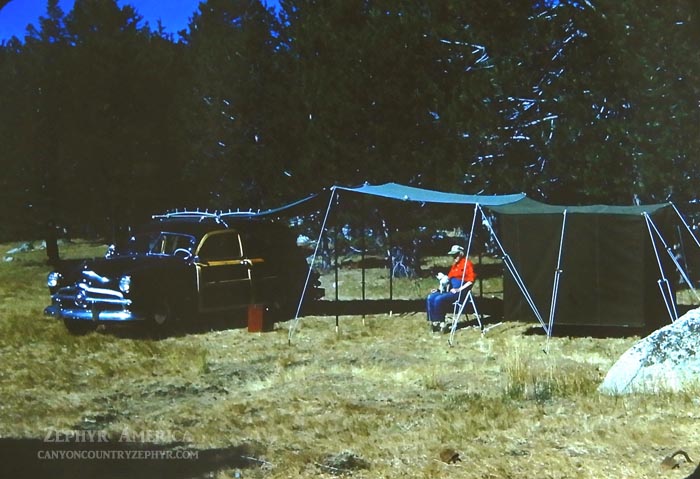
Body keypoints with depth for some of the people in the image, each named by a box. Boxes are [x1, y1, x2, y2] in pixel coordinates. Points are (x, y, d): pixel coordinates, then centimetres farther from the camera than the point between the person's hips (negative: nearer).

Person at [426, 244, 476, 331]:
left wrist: (459, 289, -19)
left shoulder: (467, 264, -4)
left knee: (439, 299, -29)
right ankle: (434, 322, -12)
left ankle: (440, 323, -18)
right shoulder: (454, 265, 21)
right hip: (450, 290, 9)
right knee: (430, 298, -10)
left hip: (460, 292, -9)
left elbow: (471, 281, -11)